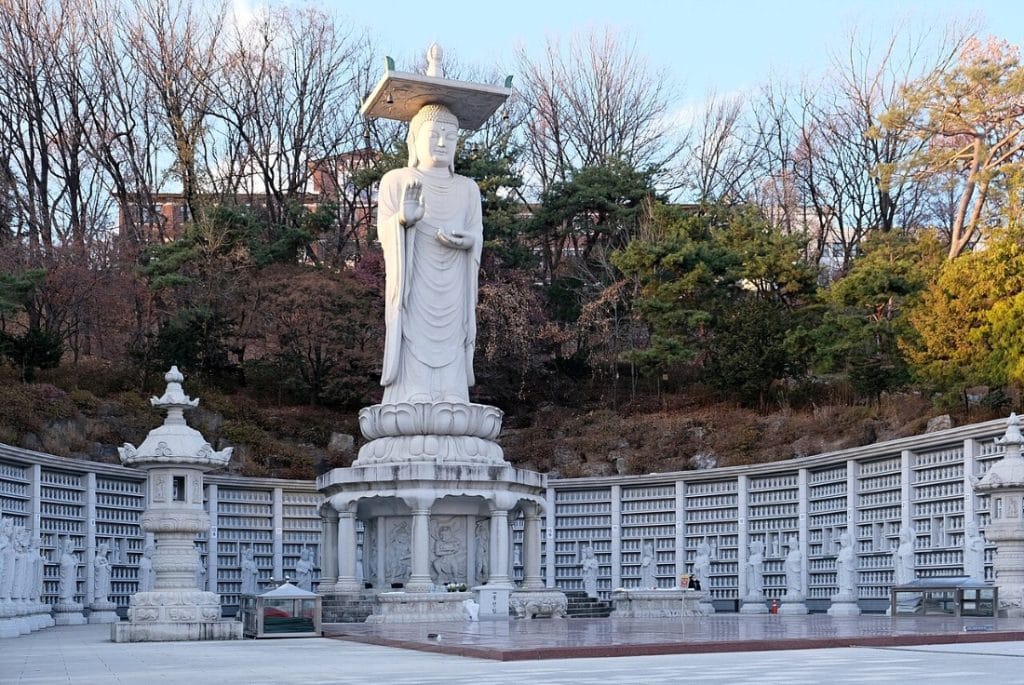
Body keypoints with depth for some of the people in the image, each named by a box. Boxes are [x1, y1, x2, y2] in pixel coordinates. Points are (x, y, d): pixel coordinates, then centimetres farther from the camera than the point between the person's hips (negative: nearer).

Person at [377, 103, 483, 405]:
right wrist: (404, 218, -25)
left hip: (451, 293, 3)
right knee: (411, 367, -10)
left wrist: (467, 241, -17)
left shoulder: (467, 189, 15)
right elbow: (385, 233, -4)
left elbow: (477, 235, 6)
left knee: (450, 367, -3)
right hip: (411, 288, -3)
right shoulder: (395, 181, 6)